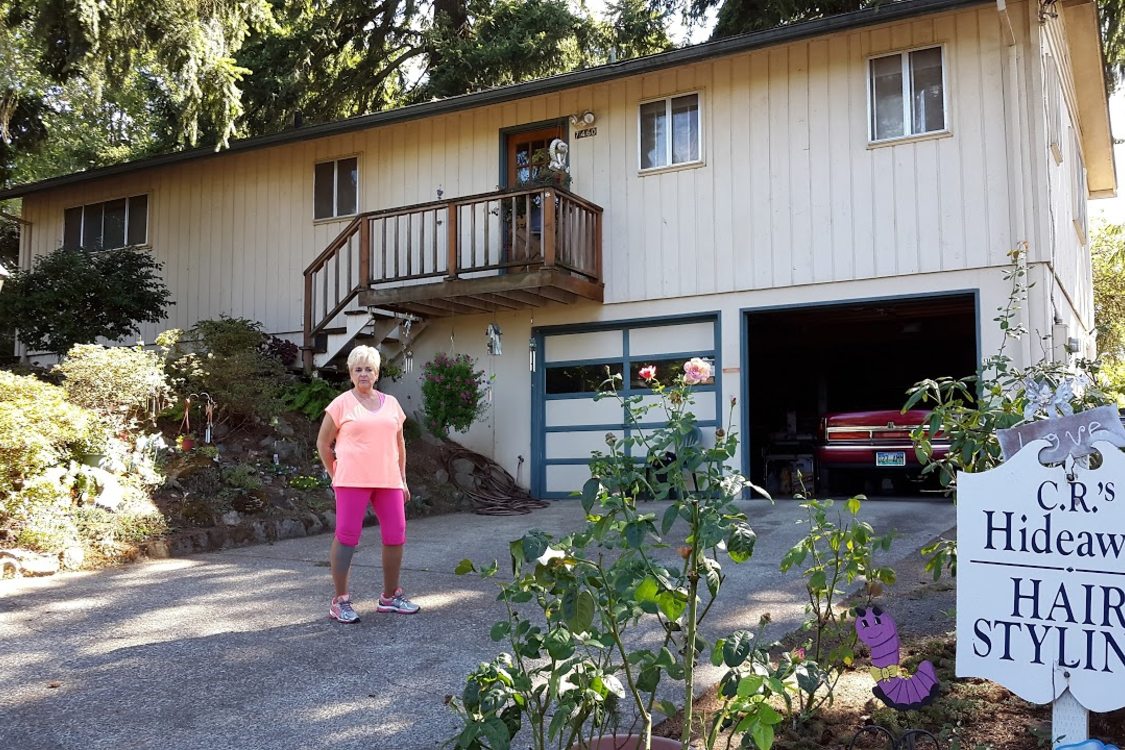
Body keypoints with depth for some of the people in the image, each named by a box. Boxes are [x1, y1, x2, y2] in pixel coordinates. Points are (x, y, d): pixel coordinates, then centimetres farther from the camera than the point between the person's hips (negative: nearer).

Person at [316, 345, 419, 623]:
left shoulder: (391, 403, 14)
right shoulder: (341, 404, 1)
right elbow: (323, 443, 4)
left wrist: (402, 479, 15)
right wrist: (335, 475, 1)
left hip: (388, 481, 5)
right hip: (352, 481, -5)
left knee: (395, 537, 6)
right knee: (346, 537, -4)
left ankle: (390, 596, 22)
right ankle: (340, 601, 5)